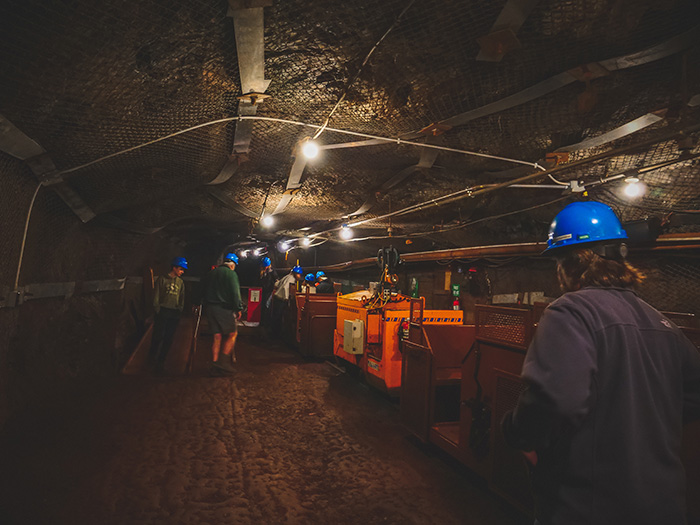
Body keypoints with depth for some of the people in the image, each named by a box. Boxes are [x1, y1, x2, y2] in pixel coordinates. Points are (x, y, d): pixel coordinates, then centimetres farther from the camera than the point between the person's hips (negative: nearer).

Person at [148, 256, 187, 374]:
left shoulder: (180, 283, 16)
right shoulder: (162, 279, 3)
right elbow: (156, 296, 1)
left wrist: (179, 311, 8)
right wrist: (157, 310, -6)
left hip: (174, 314, 4)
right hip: (162, 312, -4)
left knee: (168, 338, 3)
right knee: (158, 336, -5)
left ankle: (161, 361, 14)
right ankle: (152, 360, 8)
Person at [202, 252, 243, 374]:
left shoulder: (211, 273, 16)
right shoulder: (231, 273, -7)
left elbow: (203, 289, 18)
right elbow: (235, 292, -13)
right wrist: (238, 308, -8)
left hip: (209, 307, 7)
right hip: (224, 308, -7)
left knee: (217, 335, 10)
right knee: (232, 333, 3)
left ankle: (214, 361, 8)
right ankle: (224, 360, -5)